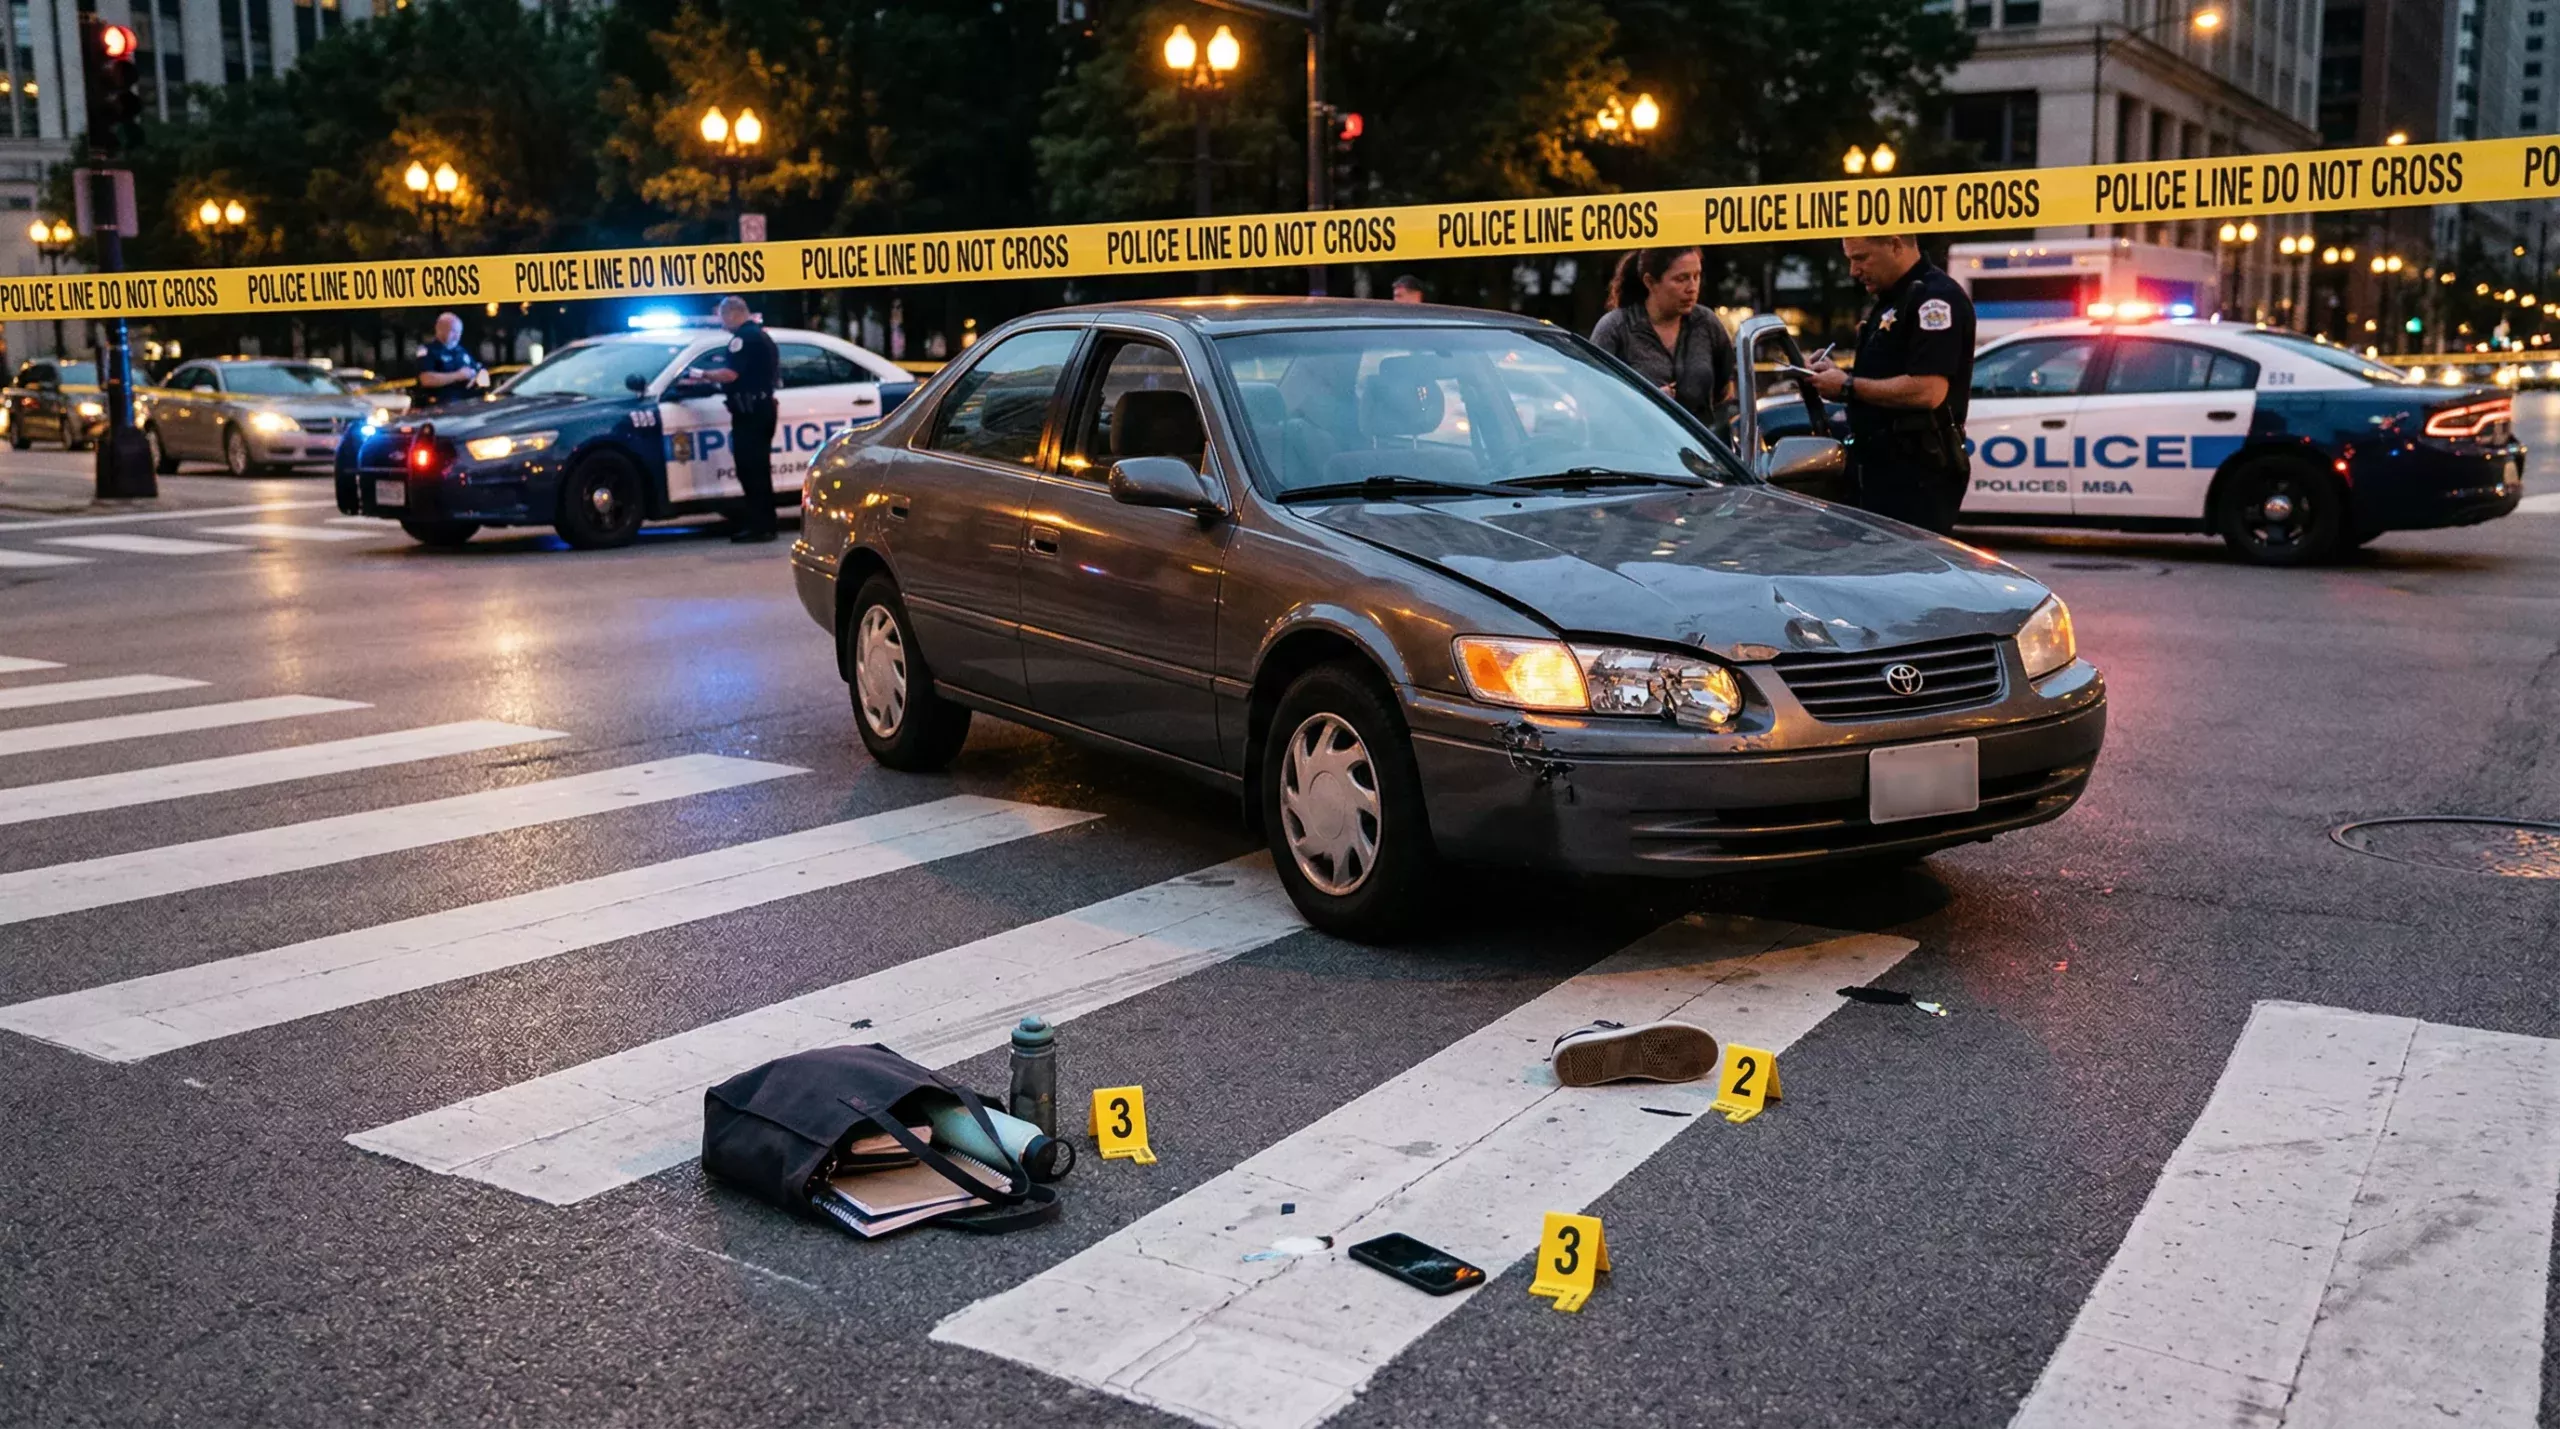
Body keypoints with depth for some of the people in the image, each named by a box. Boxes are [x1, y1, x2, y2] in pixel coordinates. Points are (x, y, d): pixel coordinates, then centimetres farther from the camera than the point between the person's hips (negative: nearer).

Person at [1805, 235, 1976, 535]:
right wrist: (1833, 375, 6)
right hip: (1880, 470, 10)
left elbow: (1928, 391, -24)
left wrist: (1848, 386, -16)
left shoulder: (1935, 297, -13)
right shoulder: (1890, 300, 20)